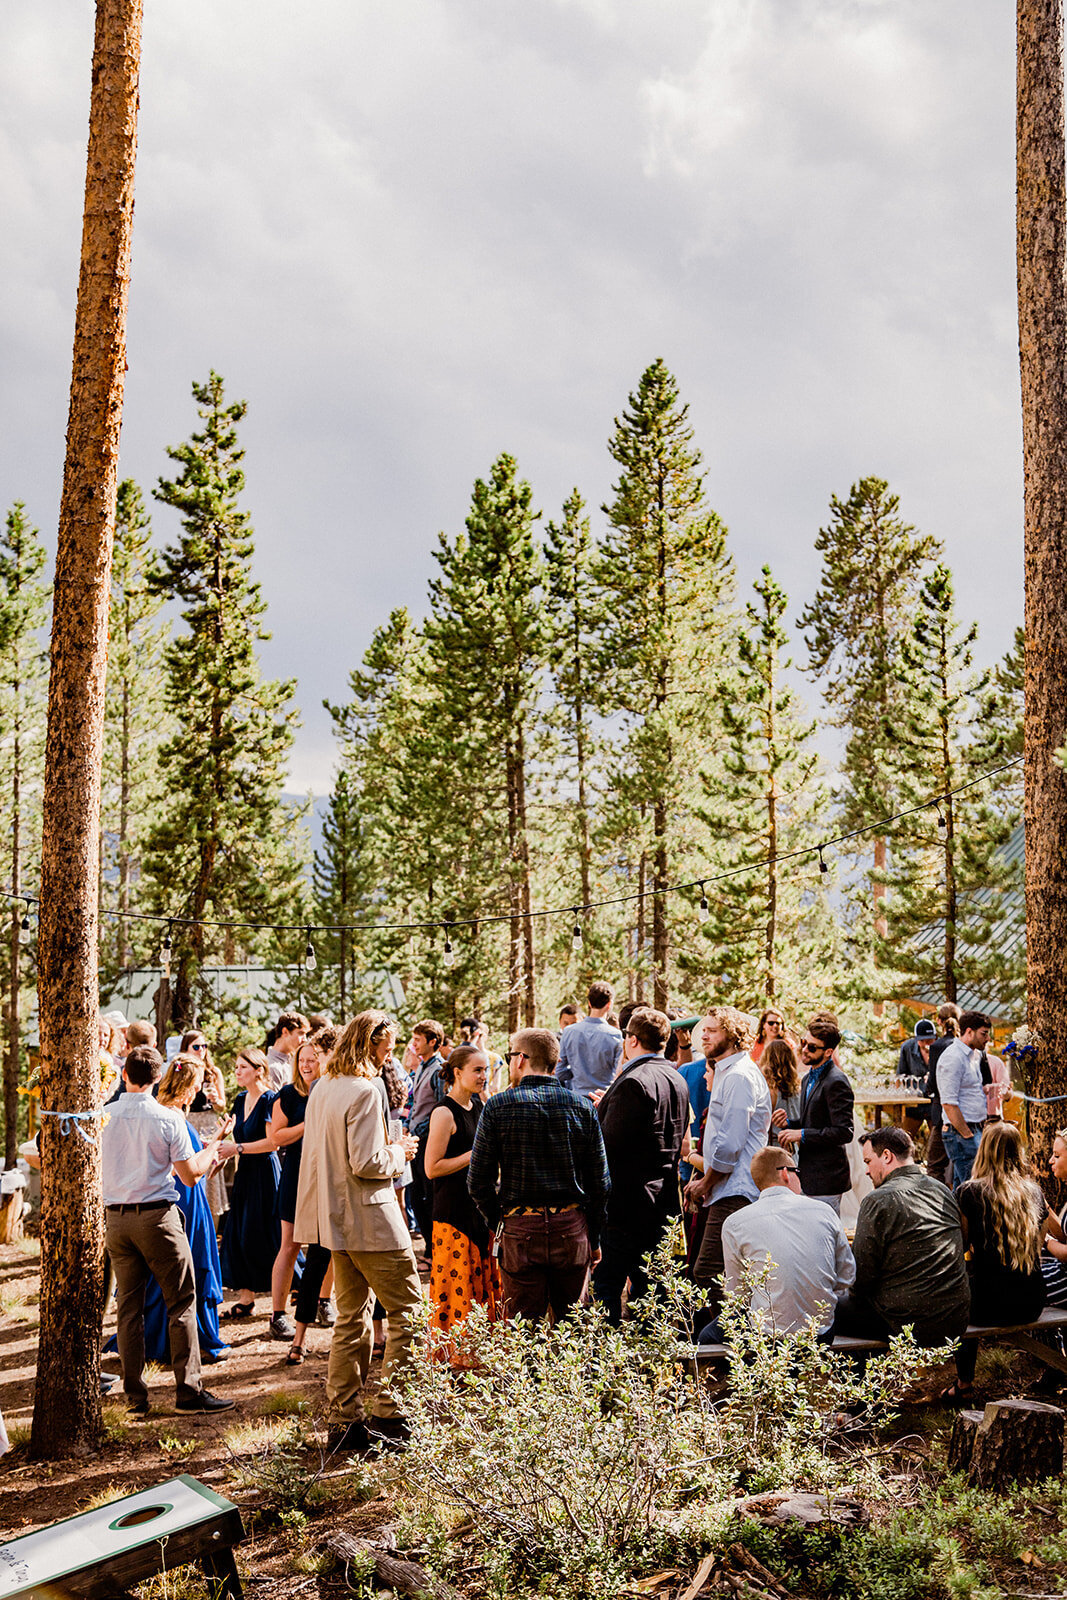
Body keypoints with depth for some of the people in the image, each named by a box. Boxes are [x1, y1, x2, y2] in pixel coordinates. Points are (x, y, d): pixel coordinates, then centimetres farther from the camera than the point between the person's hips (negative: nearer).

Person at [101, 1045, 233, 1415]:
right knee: (181, 1303, 4)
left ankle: (135, 1395, 12)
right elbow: (190, 1175, -6)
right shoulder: (168, 1119, -9)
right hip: (157, 1216, -4)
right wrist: (210, 1153, 13)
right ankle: (188, 1389, 2)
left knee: (129, 1307, 10)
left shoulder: (104, 1116, 0)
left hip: (115, 1217, 4)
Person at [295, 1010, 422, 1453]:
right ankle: (389, 1414, 0)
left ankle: (344, 1420, 17)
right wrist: (398, 1153, -4)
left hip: (338, 1219, 9)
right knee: (408, 1311, 0)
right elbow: (365, 1164, -22)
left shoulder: (322, 1089, 11)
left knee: (351, 1318, 14)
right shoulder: (364, 1092, -18)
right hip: (371, 1221, -9)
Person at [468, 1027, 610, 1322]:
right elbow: (600, 1181, 5)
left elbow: (478, 1181, -3)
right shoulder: (582, 1106, 2)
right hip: (573, 1230, 2)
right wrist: (594, 1237, 14)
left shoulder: (497, 1107, -4)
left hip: (521, 1231, -2)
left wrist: (497, 1223, 10)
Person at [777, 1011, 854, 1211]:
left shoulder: (836, 1082, -17)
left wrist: (802, 1134, -19)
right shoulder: (808, 1079, 14)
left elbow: (844, 1132, -21)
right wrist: (789, 1124, 3)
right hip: (809, 1176, 9)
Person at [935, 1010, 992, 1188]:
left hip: (974, 1130, 10)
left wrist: (986, 1089, 11)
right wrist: (968, 1135, -18)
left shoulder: (974, 1055, 16)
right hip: (960, 1133, -10)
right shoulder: (953, 1058, -15)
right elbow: (949, 1103, -19)